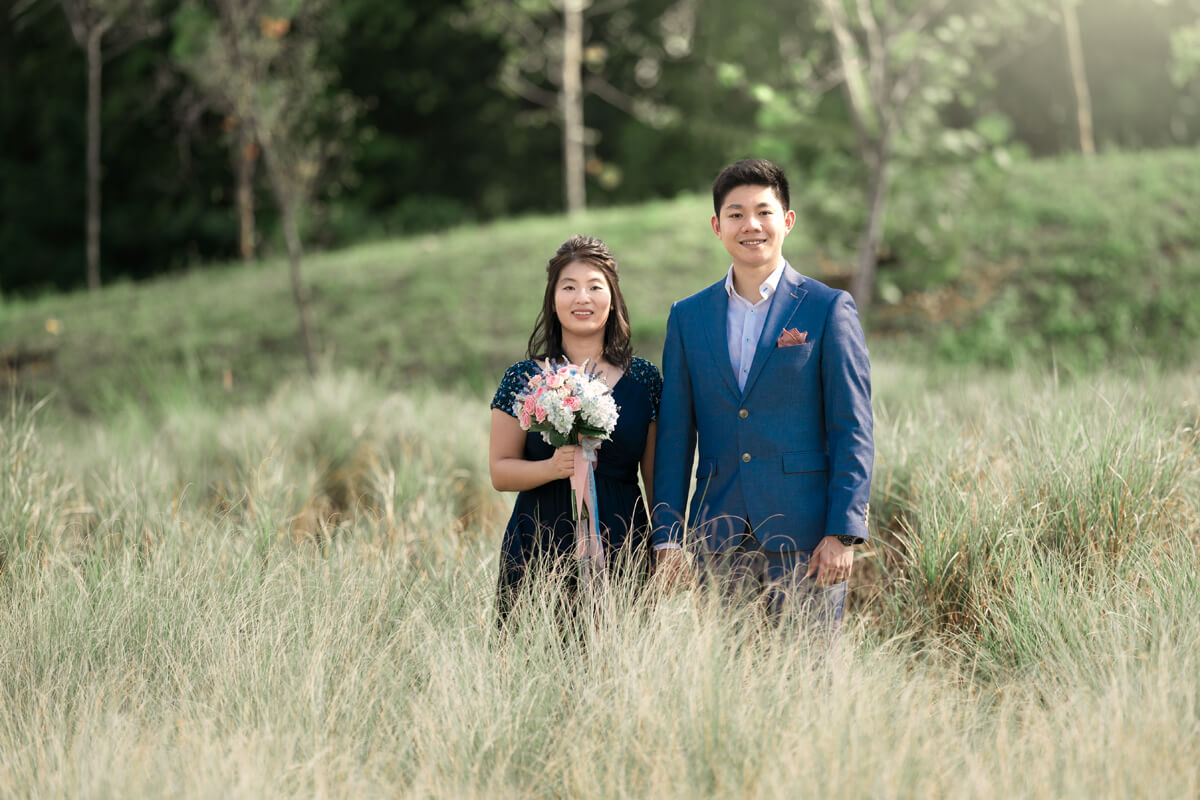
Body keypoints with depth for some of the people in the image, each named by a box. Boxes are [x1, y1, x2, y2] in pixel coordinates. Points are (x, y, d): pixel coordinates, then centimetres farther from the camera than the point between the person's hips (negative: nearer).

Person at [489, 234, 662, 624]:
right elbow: (500, 471, 3)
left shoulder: (644, 379, 6)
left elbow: (656, 477, 9)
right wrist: (553, 467, -15)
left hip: (621, 555, 1)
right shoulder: (524, 379, 3)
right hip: (538, 554, -1)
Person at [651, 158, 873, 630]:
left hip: (804, 538, -3)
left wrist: (842, 533, -11)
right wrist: (667, 537, 4)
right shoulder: (688, 317, 11)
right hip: (719, 541, 3)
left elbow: (853, 430, -2)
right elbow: (674, 436, 11)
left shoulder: (829, 309, 1)